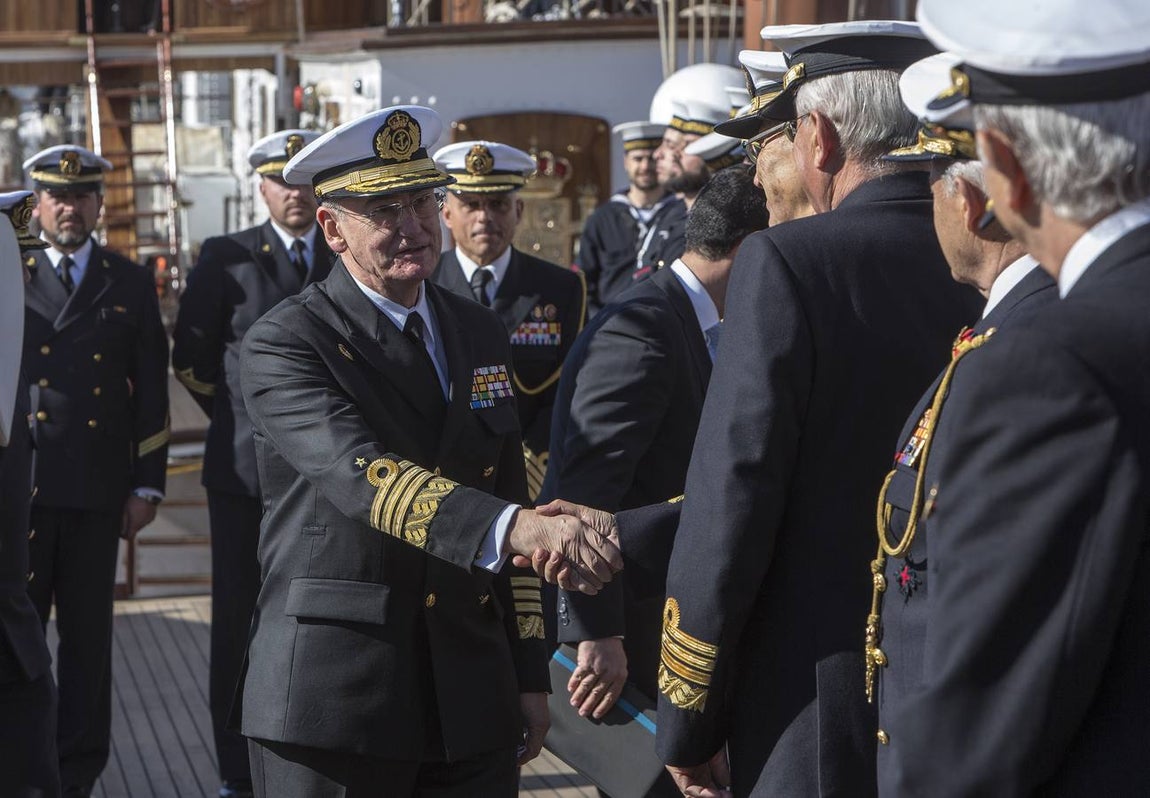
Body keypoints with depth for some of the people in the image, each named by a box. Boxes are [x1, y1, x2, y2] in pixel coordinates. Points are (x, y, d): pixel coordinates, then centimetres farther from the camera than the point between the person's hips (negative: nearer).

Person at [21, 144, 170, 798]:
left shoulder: (131, 284, 9)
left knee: (89, 635, 7)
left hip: (98, 491, 1)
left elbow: (152, 392, 8)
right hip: (20, 485, -1)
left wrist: (147, 484, 3)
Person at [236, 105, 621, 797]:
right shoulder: (284, 344, -8)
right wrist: (516, 528, -38)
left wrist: (529, 675, 12)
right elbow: (361, 476, -24)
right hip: (333, 706, -5)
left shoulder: (481, 335, 12)